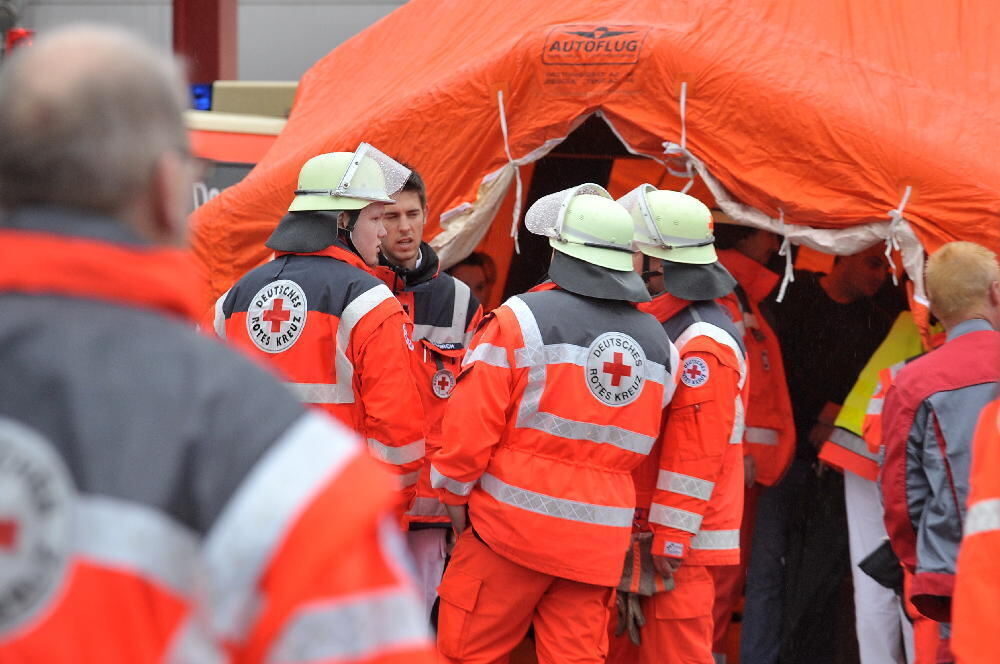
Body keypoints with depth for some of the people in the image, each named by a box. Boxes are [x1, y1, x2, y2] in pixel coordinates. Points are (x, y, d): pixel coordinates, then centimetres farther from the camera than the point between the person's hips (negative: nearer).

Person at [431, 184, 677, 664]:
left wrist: (455, 494, 3)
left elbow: (472, 423, -10)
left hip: (514, 522, -5)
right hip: (599, 540, 5)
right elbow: (648, 443, 9)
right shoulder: (657, 342, 8)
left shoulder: (522, 318, -9)